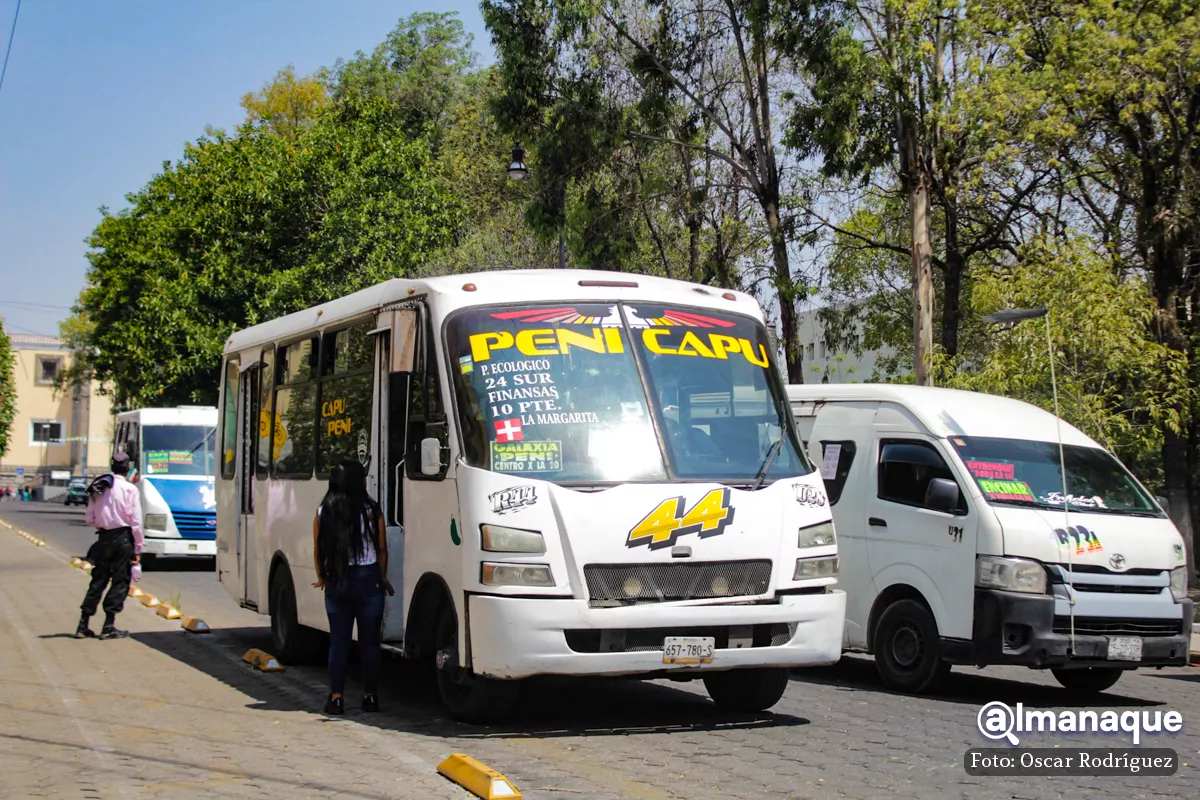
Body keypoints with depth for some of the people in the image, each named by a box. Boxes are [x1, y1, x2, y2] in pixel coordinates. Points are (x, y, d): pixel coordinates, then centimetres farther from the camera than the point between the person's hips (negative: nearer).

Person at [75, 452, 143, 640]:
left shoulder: (98, 488, 6)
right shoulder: (130, 489, -9)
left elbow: (89, 519, 6)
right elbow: (136, 522, -10)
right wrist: (138, 548, -6)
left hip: (104, 538, 5)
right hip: (123, 537, -5)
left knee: (98, 581, 12)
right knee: (120, 582, 3)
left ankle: (83, 626, 12)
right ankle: (108, 627, 0)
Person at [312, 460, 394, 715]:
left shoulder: (323, 512, 1)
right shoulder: (371, 510, -5)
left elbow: (317, 550, 6)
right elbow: (382, 549, 0)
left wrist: (322, 577, 21)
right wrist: (383, 578, 14)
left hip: (335, 582, 2)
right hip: (367, 579, -2)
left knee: (338, 640, 7)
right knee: (369, 640, 6)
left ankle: (336, 696, 3)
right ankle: (370, 695, 10)